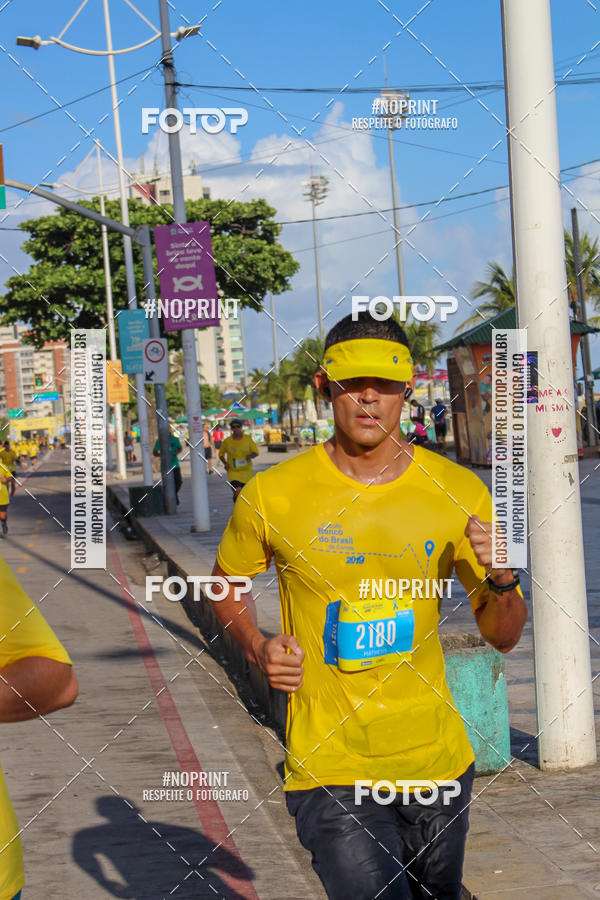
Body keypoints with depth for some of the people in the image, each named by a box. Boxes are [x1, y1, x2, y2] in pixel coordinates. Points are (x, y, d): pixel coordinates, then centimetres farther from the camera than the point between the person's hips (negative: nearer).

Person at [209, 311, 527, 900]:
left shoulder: (459, 492, -2)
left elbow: (502, 637, 5)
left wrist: (503, 581, -16)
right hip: (328, 769, -3)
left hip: (438, 760, 3)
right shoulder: (272, 495, -7)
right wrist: (256, 648, -6)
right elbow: (228, 583, 13)